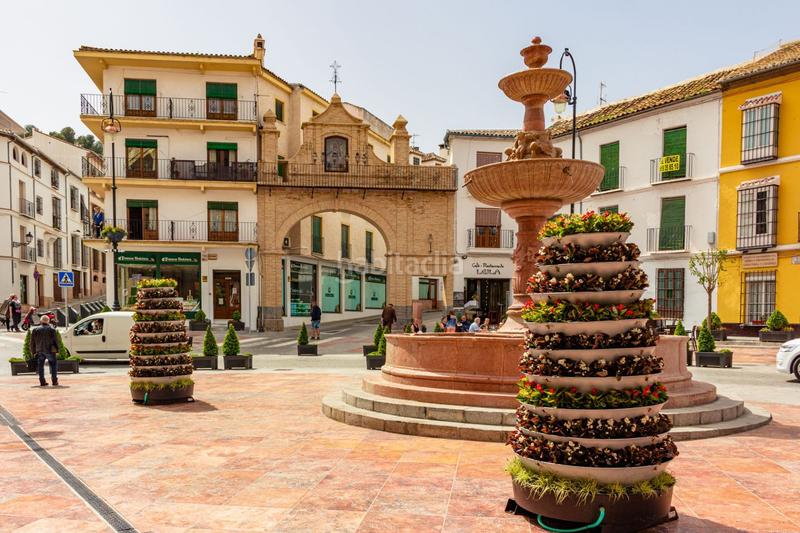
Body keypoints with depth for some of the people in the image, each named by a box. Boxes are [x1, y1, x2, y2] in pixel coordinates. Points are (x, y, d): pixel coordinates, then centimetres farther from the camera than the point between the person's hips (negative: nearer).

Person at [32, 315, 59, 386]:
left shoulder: (35, 329, 4)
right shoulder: (51, 329, -2)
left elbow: (32, 341, 6)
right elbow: (55, 340, -4)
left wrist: (33, 351, 14)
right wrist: (57, 350, 4)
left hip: (39, 351, 2)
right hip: (50, 350, -2)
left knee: (40, 366, 10)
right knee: (53, 365, 9)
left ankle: (42, 382, 7)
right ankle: (54, 381, 4)